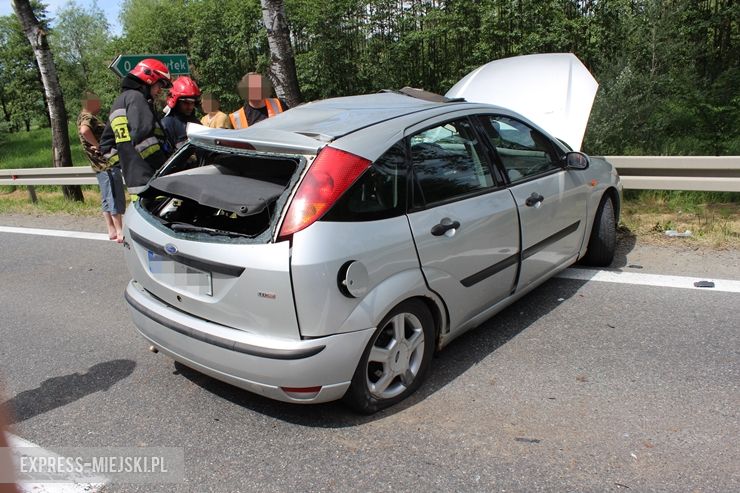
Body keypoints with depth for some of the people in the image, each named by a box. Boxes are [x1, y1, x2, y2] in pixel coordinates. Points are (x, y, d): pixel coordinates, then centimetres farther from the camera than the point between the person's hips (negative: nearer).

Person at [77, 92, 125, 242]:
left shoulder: (84, 117, 19)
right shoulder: (88, 117, -13)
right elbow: (84, 130, -34)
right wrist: (98, 145, -24)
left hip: (101, 164, 10)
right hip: (107, 163, -10)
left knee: (107, 198, 12)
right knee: (116, 197, -8)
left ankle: (112, 231, 17)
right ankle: (120, 232, -6)